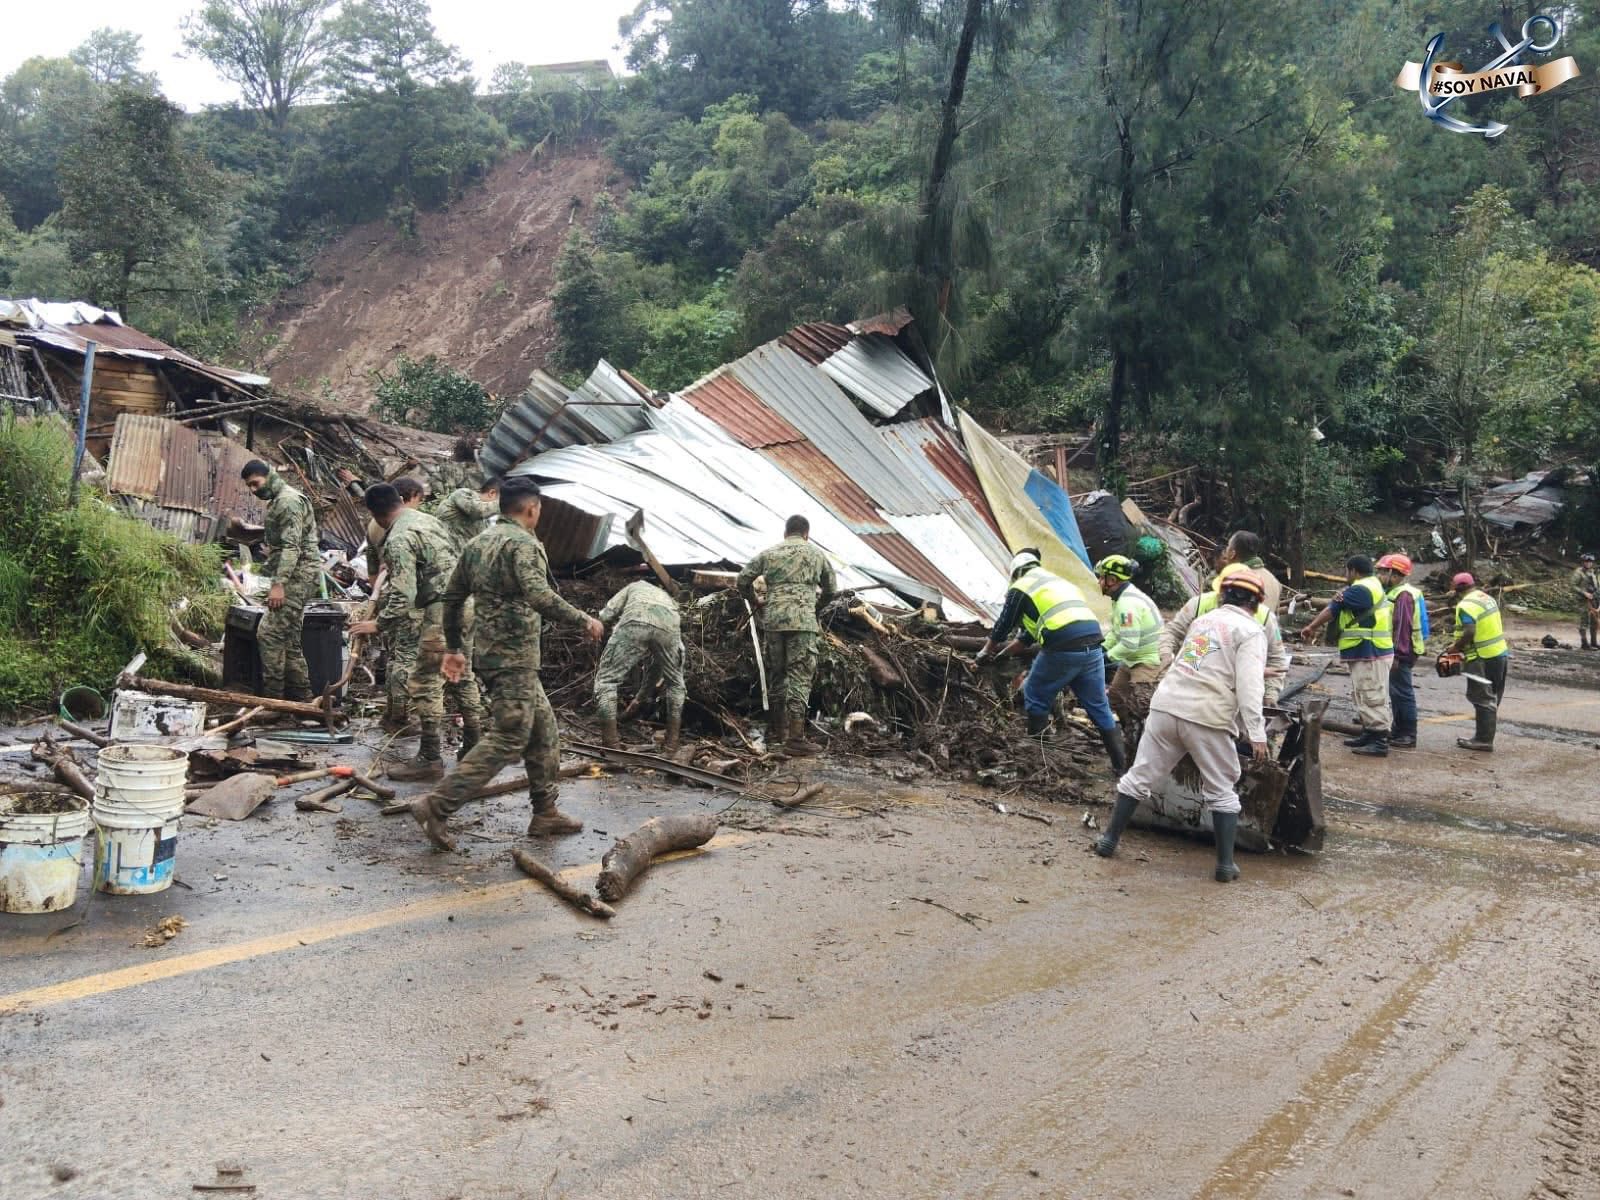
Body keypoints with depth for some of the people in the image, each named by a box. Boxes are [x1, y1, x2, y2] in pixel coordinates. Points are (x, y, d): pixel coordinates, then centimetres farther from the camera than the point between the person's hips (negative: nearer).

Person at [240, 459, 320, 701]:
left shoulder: (288, 500, -12)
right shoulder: (277, 501, 21)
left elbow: (291, 547, -21)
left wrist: (279, 583, -25)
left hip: (298, 575, -11)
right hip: (295, 577, 11)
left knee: (269, 633, -12)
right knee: (289, 638, 11)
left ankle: (273, 696, -9)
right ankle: (301, 695, 16)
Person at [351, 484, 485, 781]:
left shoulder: (398, 539, -13)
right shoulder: (427, 518, 14)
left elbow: (404, 595, -19)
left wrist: (378, 624, -8)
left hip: (441, 612, -9)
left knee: (425, 683, -2)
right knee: (464, 676, 19)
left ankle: (430, 759, 3)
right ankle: (473, 747, 28)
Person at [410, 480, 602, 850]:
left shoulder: (476, 544, 15)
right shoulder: (524, 543, -12)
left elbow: (453, 597, 20)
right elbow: (537, 594, -27)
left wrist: (453, 647, 27)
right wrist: (583, 620, -20)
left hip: (489, 652, 10)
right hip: (515, 656, -10)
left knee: (544, 729, 16)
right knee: (507, 739, -7)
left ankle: (545, 813, 21)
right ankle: (437, 806, -10)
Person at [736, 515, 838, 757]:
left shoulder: (768, 554, 15)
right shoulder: (817, 555, 11)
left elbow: (742, 581, 15)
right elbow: (831, 589, 20)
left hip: (773, 619, 3)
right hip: (802, 620, -3)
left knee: (777, 673, 16)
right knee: (799, 676, -5)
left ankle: (777, 730, 25)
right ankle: (795, 737, -9)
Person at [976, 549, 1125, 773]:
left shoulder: (1021, 587, 8)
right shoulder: (1057, 581, 31)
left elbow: (1003, 626, 14)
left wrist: (986, 652, 32)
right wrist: (1004, 653, 44)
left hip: (1063, 649, -6)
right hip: (1092, 644, 7)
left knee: (1035, 696, 14)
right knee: (1099, 707, 13)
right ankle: (1120, 765, 16)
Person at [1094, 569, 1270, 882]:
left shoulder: (1202, 620, 20)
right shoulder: (1251, 630, 0)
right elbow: (1248, 686, -11)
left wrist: (1255, 672, 46)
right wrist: (1256, 733, -14)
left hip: (1166, 705, 5)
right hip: (1208, 718, -5)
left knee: (1140, 777, 13)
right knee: (1222, 792, 10)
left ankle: (1110, 839, 19)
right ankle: (1225, 864, 11)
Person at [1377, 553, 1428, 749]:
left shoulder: (1403, 595, -18)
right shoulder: (1397, 592, 14)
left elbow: (1402, 627, -22)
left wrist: (1396, 655, -23)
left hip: (1402, 653, -10)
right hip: (1402, 651, 10)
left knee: (1402, 693, -6)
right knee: (1397, 692, 17)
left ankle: (1409, 737, -2)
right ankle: (1399, 731, 27)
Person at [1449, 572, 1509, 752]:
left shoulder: (1466, 605, -18)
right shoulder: (1487, 598, 11)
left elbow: (1469, 632, -28)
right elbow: (1498, 625, 17)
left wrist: (1456, 647, -12)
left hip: (1483, 658, -9)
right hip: (1500, 653, 9)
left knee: (1483, 699, -5)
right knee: (1492, 698, 14)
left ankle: (1484, 739, -4)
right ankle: (1485, 736, 21)